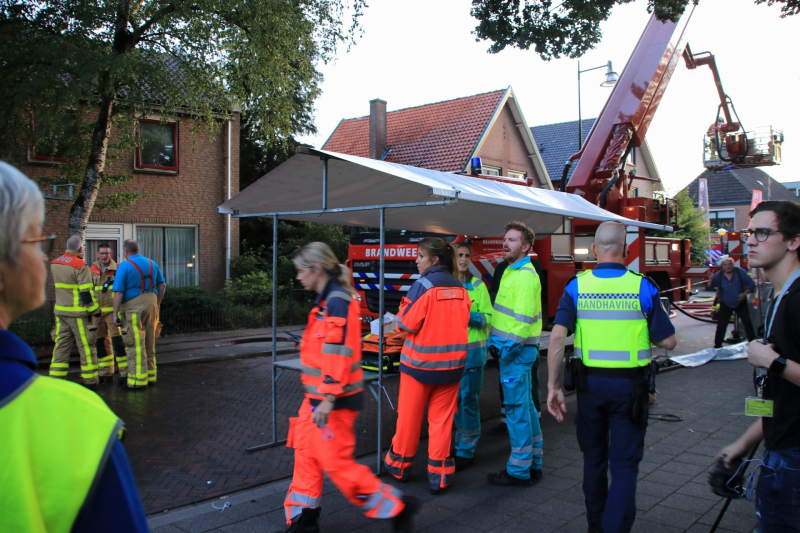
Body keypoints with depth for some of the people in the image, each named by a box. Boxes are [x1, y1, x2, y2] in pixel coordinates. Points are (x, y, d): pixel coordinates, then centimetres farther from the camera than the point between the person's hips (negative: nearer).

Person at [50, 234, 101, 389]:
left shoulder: (54, 263, 7)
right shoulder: (80, 266, -16)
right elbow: (86, 293, -17)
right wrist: (96, 312, -11)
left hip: (60, 311, 6)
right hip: (78, 313, -6)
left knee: (61, 345, 11)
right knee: (86, 347, 2)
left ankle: (56, 378, 12)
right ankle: (90, 381, 8)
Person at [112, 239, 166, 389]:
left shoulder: (124, 266, -8)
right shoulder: (152, 263, 10)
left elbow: (119, 293, -12)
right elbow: (162, 285, 15)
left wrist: (116, 313, -7)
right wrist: (158, 303, 24)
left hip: (133, 307, -6)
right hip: (151, 303, 6)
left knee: (135, 344, -1)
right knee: (150, 343, 15)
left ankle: (137, 380, 3)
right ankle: (151, 376, 23)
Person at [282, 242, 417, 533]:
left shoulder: (337, 301, -19)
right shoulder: (327, 299, 11)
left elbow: (338, 351, -25)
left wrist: (329, 398, -25)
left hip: (335, 399, -10)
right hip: (320, 394, 10)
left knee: (336, 461, -3)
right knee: (306, 452, 14)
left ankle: (395, 507, 9)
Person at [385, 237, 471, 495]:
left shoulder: (424, 285, -14)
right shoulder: (460, 288, 2)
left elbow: (407, 323, -13)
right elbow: (463, 322, 9)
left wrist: (401, 312, 6)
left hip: (420, 362, -4)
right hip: (452, 363, 4)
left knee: (409, 415, 12)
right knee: (442, 418, 9)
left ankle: (400, 464, 28)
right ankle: (438, 474, 12)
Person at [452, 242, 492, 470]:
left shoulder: (477, 285, -1)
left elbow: (488, 318, -3)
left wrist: (471, 317, -20)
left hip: (471, 350, -3)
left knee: (467, 398, -1)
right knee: (454, 398, 11)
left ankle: (466, 450, 10)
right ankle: (461, 440, 27)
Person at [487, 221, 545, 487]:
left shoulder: (525, 275, -16)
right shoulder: (511, 272, 16)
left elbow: (523, 318, -23)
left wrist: (508, 349, -18)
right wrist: (495, 341, 14)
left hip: (517, 351, -10)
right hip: (509, 348, 10)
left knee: (516, 408, -3)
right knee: (526, 406, 16)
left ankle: (519, 470, 7)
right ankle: (534, 463, 28)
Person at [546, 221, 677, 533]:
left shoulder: (577, 286, -5)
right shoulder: (642, 287, -7)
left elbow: (558, 336, -13)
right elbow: (668, 341, -3)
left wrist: (553, 386, -8)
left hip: (590, 382, 2)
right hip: (629, 385, -2)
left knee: (594, 457, 19)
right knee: (624, 463, 8)